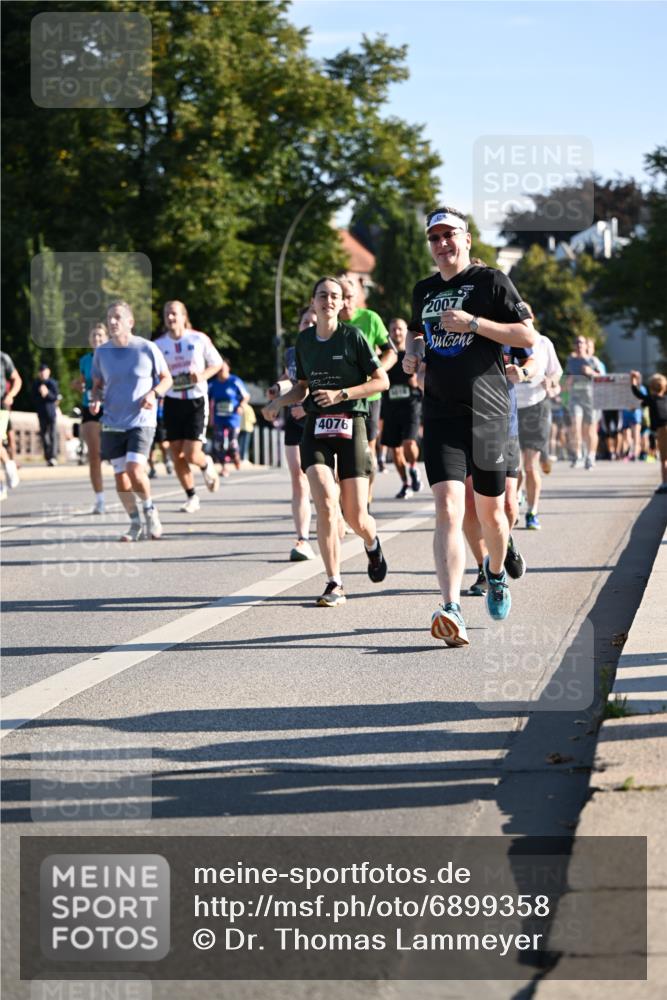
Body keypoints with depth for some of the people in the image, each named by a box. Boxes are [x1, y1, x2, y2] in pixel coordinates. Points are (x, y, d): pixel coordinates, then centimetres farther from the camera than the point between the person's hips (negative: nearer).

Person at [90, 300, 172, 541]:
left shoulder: (147, 348, -6)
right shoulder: (101, 352, 3)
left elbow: (166, 378, 5)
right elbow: (97, 384, 15)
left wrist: (154, 393, -15)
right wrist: (95, 400, -7)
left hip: (141, 421, -4)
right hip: (112, 422, 4)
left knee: (135, 470, -18)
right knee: (120, 475, 4)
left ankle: (150, 511, 8)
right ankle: (135, 523, 21)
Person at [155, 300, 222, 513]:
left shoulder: (200, 339, -4)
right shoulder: (159, 345, 0)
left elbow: (217, 363, 6)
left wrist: (203, 375, -13)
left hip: (196, 401, -3)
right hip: (173, 402, 3)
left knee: (191, 454, -12)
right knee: (177, 455, 2)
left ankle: (206, 465, 25)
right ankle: (191, 497, 19)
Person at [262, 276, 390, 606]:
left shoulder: (352, 336, -4)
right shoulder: (304, 340, 9)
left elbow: (381, 381, -3)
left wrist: (341, 394, -14)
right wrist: (279, 402, 2)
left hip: (350, 425, -3)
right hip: (315, 427, 3)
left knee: (356, 517, -2)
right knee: (325, 504, -17)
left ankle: (372, 544, 36)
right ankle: (334, 584, -11)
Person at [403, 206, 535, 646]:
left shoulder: (490, 280, -1)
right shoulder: (424, 290, 15)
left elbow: (528, 334, -7)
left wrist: (473, 323, -15)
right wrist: (412, 353, 12)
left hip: (488, 412, -2)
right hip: (441, 414, 3)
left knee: (490, 511, 9)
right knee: (448, 510, -15)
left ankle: (496, 573, 42)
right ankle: (452, 611, -25)